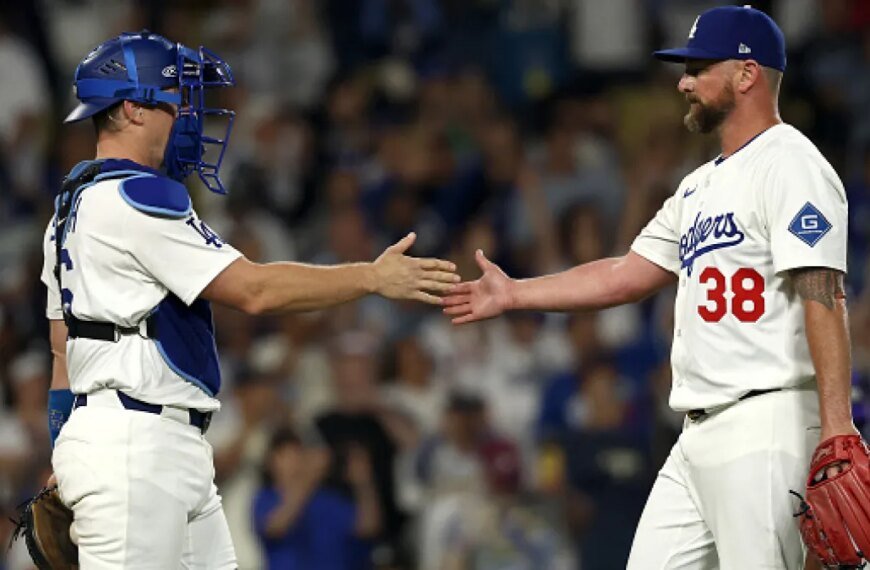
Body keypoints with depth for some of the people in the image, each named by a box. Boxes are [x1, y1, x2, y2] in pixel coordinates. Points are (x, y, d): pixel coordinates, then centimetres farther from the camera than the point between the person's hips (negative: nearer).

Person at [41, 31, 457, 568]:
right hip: (130, 445, -10)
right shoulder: (135, 199, -13)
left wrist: (63, 458, 23)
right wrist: (374, 277, -8)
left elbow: (64, 346, 20)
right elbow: (254, 290, -15)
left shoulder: (76, 203, 17)